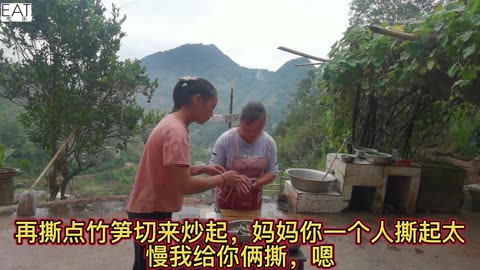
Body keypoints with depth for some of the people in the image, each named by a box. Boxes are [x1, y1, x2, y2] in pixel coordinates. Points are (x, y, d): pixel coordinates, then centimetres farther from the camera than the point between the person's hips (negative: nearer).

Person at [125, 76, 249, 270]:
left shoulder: (171, 124, 6)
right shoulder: (176, 131, -25)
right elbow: (185, 185, -29)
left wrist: (203, 169, 4)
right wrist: (222, 179, -16)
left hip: (152, 210, 9)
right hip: (150, 213, -9)